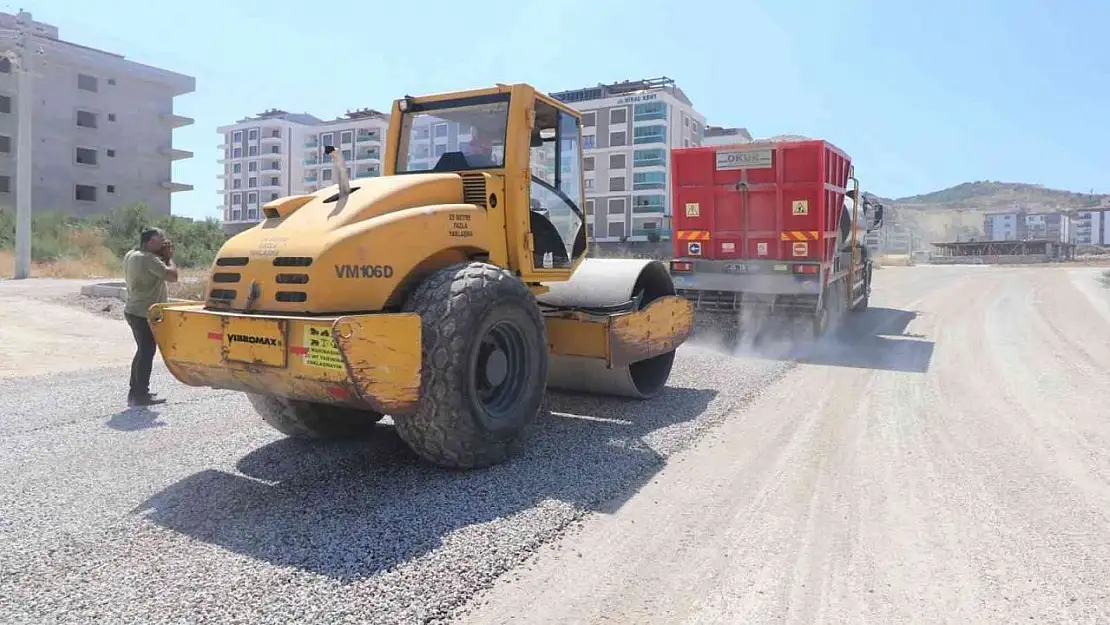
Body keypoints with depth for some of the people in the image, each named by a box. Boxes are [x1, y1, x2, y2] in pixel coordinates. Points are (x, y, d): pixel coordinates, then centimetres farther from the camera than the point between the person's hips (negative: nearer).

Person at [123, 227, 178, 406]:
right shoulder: (148, 258, -20)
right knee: (147, 353, -1)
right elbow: (172, 276, -25)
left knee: (142, 351, 19)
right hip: (145, 314, -10)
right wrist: (169, 257, -10)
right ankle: (141, 395, 4)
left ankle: (135, 392, 25)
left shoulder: (130, 255, 9)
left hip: (134, 311, 10)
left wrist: (164, 257, 4)